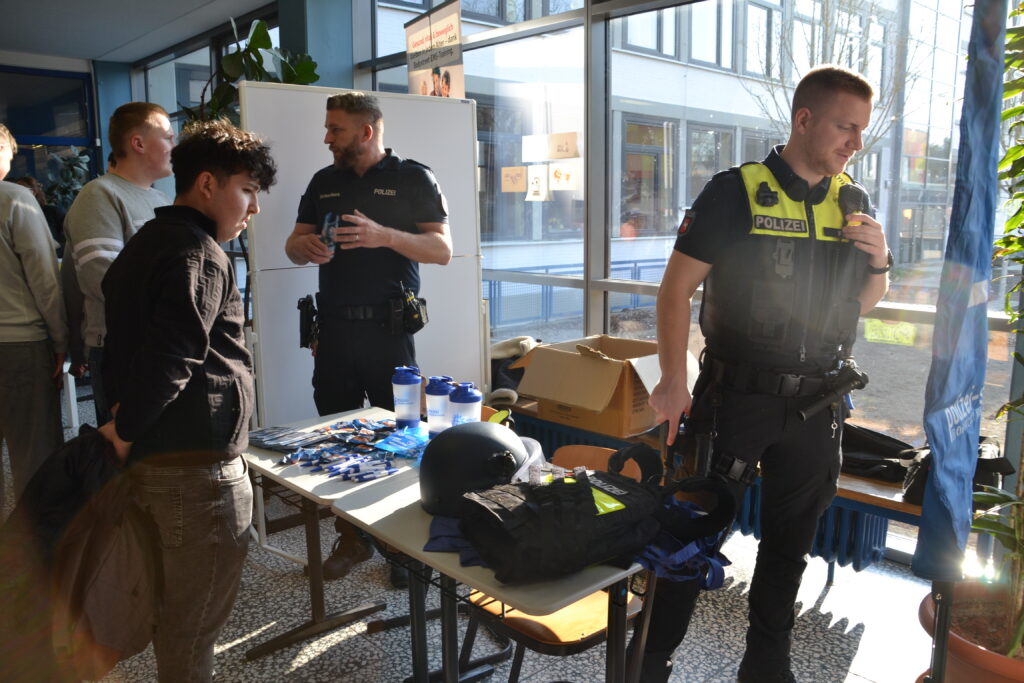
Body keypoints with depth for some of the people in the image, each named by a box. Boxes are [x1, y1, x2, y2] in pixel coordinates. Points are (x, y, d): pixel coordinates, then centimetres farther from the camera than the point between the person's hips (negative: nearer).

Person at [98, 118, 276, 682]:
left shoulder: (146, 244, 16)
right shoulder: (199, 256, -14)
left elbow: (117, 346, 20)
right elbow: (168, 361, -23)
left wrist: (128, 418, 15)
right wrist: (127, 431, -11)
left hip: (154, 460, 10)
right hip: (197, 465, -10)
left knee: (175, 608, 23)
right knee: (195, 621, 5)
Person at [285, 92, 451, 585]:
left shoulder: (412, 179, 2)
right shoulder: (324, 182, 16)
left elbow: (442, 250, -6)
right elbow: (294, 246, 17)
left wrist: (384, 235, -21)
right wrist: (305, 245, -8)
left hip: (388, 327, -5)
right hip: (334, 326, 5)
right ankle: (351, 538, 22)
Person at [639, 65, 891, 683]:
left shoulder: (854, 202, 8)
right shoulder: (737, 191, -8)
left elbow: (864, 302, 18)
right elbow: (677, 288, -10)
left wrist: (878, 263, -4)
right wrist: (673, 381, -17)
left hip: (817, 405, 5)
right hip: (737, 397, -5)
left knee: (791, 541, 17)